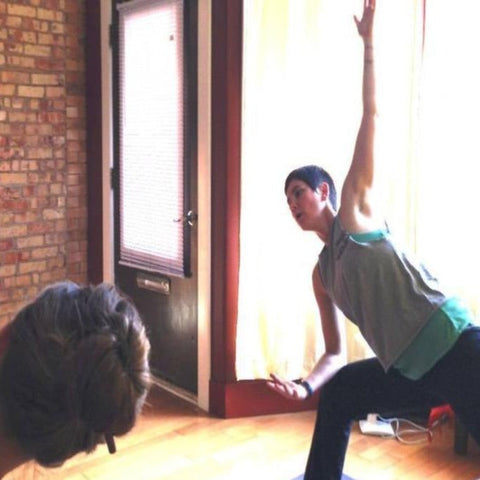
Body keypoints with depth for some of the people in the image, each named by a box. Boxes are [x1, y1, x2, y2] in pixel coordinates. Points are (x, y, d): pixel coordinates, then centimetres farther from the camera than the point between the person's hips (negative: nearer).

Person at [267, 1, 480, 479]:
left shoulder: (356, 209, 4)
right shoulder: (322, 273, 19)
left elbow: (370, 118, 1)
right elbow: (335, 353, 19)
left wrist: (368, 43, 1)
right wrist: (305, 384, 2)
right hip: (409, 369, 8)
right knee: (337, 394, 21)